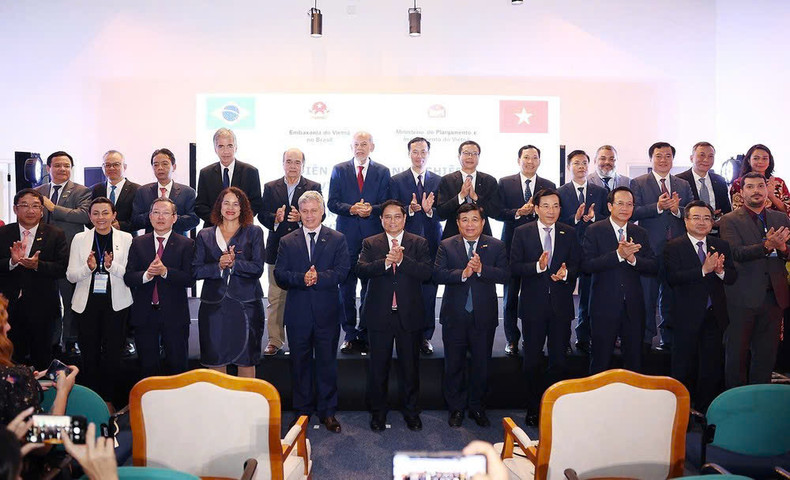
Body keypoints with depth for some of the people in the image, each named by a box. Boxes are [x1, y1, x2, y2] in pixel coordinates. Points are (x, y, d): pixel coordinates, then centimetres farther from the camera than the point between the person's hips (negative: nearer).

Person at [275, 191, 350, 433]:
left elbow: (341, 272, -8)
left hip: (327, 313, -1)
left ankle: (327, 412, 20)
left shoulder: (338, 240, 4)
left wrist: (318, 277, -23)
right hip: (297, 313, 1)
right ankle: (302, 411, 25)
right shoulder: (287, 242, 8)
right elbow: (279, 275, -2)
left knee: (327, 363, 7)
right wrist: (302, 278, -20)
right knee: (300, 363, 11)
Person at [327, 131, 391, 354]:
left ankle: (365, 334, 13)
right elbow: (332, 202, 2)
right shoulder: (339, 170, 9)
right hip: (347, 235, 0)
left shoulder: (382, 172, 9)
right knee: (346, 286, 2)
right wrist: (351, 209, -15)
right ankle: (349, 334, 11)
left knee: (370, 286, 3)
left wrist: (371, 209, -16)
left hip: (373, 234, 0)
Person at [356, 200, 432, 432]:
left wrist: (402, 260, -22)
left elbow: (426, 272, -10)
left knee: (410, 366, 10)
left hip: (409, 315, 0)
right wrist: (385, 262, -25)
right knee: (378, 367, 9)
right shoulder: (370, 244, 6)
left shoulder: (419, 243, 5)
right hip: (379, 315, 0)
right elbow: (361, 271, -10)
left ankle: (411, 411, 26)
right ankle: (378, 412, 24)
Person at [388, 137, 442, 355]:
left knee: (429, 290, 3)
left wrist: (429, 210, -15)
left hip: (431, 242, 2)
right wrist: (410, 209, -19)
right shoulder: (396, 181, 6)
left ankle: (425, 337, 14)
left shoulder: (438, 181, 10)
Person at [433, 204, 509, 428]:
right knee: (454, 365, 10)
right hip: (454, 316, 0)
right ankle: (456, 408, 26)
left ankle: (476, 407, 29)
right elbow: (438, 274, -12)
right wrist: (463, 273, -25)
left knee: (482, 365, 11)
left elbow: (505, 275, -9)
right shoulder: (446, 246, 1)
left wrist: (481, 269, -23)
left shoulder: (496, 246, 2)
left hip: (484, 317, 0)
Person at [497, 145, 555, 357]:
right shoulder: (505, 183, 6)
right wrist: (518, 212, -16)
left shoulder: (549, 186, 10)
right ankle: (511, 340, 14)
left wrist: (535, 211, -14)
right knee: (511, 295, 4)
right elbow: (498, 212, -1)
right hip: (512, 244, 0)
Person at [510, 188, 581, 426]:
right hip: (533, 304, -1)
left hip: (561, 304, 2)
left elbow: (577, 264, 4)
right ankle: (534, 408, 22)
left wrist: (566, 273, -17)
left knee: (559, 359, 8)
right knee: (532, 360, 9)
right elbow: (514, 266, -7)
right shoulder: (522, 233, -1)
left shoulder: (569, 233, 5)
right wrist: (537, 266, -23)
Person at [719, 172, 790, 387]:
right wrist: (767, 245, -29)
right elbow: (736, 253, -16)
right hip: (743, 297, -4)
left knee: (767, 352, 12)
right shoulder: (730, 220, -3)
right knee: (737, 353, 4)